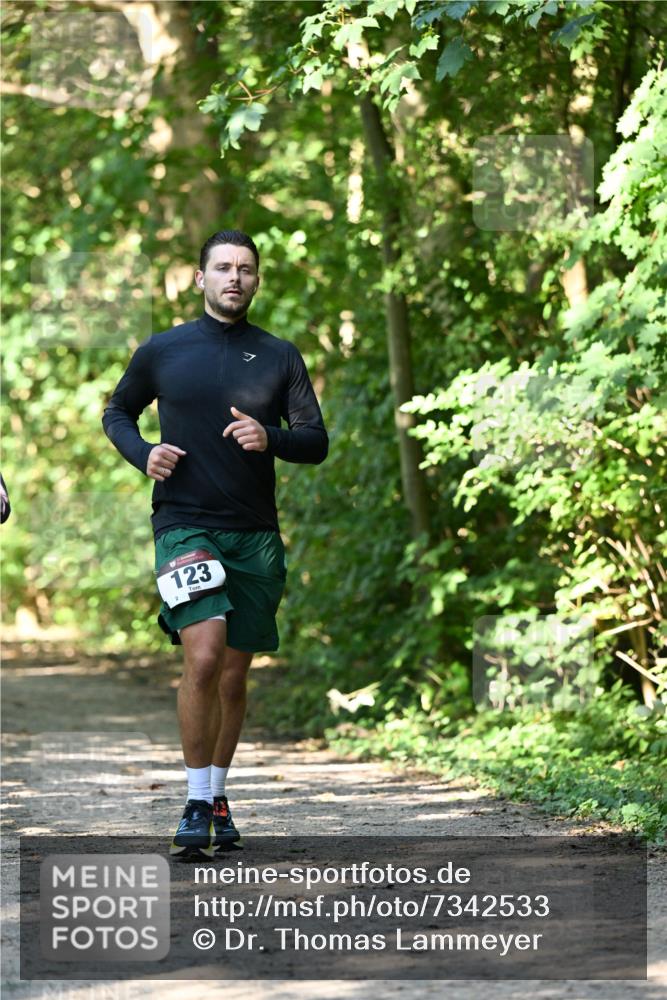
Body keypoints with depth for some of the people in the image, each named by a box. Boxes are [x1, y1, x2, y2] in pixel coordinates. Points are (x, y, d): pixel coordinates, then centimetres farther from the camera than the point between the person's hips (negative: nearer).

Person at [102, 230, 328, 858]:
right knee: (203, 657, -20)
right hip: (184, 523, -3)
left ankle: (217, 795, 25)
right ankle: (196, 805, -12)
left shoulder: (280, 357, 9)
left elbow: (317, 443, 8)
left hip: (255, 535, 3)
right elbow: (116, 413, 19)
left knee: (233, 677, 8)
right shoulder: (161, 352, 5)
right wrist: (144, 454, -2)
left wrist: (271, 438, -13)